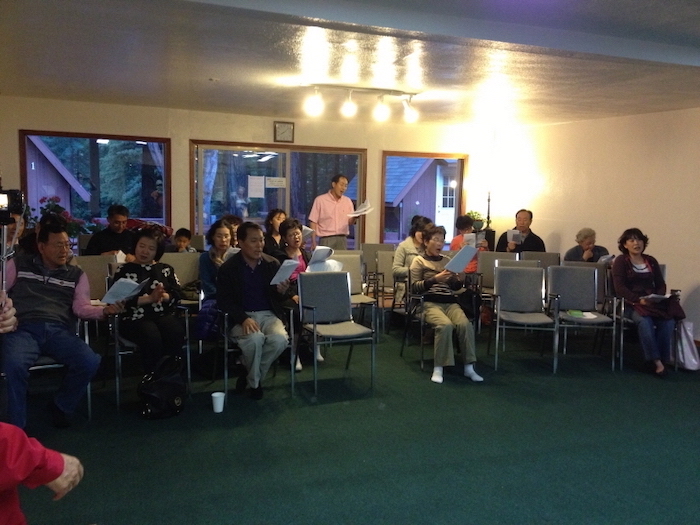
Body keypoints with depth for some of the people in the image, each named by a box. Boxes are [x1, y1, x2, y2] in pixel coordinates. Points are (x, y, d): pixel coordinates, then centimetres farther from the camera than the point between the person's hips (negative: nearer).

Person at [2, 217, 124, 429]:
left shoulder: (76, 274, 19)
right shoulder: (19, 265, 19)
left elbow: (81, 307, 7)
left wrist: (105, 310, -14)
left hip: (59, 330, 2)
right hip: (23, 328, -1)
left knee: (90, 362, -26)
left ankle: (60, 406, 4)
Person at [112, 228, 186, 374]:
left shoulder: (166, 269, 19)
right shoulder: (124, 270, 11)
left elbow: (178, 294, 9)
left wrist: (163, 296, -14)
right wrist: (150, 298, -14)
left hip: (164, 315, 3)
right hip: (136, 318, -2)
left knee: (176, 334, -32)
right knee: (152, 337, -35)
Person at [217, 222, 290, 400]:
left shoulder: (273, 263, 6)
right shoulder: (228, 268, -1)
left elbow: (279, 300, 12)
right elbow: (223, 300, -5)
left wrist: (282, 292, -15)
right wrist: (243, 319, -22)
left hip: (269, 315, 3)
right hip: (241, 317, -2)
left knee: (280, 339, -29)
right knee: (255, 338, -35)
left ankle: (249, 374, -2)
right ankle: (254, 382, -5)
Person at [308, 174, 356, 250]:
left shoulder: (348, 201, 11)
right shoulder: (320, 200, 0)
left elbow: (350, 222, 13)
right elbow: (313, 222, -1)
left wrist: (354, 217, -10)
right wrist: (313, 242, -9)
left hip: (342, 239, 3)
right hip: (326, 240, -3)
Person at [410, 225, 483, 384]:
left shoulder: (447, 260, 21)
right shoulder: (419, 261, 8)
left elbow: (456, 287, 20)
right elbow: (414, 287, -3)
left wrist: (457, 279, -3)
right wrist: (435, 279, -15)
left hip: (450, 302, 4)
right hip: (430, 303, -4)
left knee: (465, 324, -26)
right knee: (445, 325, -33)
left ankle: (469, 367, -19)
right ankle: (438, 368, -24)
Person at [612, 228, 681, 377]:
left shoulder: (651, 261, 16)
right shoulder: (620, 261, 2)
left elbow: (661, 284, 13)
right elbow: (619, 288, -8)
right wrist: (639, 299, -21)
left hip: (654, 302, 4)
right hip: (632, 303, -4)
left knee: (669, 321, -27)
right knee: (644, 321, -35)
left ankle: (662, 359, -16)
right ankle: (656, 361, -27)